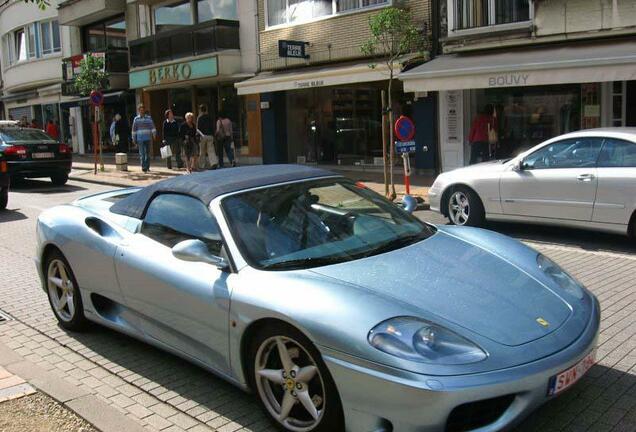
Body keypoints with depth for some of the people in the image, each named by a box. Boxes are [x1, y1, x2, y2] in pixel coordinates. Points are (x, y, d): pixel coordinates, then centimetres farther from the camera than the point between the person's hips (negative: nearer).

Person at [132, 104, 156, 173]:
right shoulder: (136, 119, 6)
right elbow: (134, 130, 10)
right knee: (142, 154, -9)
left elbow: (152, 127, -2)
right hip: (140, 139, -1)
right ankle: (143, 167, -12)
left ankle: (147, 167, 17)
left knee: (148, 153, 7)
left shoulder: (149, 118, 4)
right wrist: (134, 139, 8)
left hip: (148, 138, 1)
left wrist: (154, 134, -19)